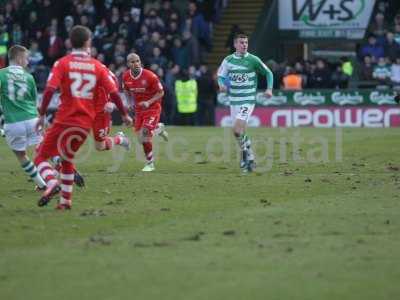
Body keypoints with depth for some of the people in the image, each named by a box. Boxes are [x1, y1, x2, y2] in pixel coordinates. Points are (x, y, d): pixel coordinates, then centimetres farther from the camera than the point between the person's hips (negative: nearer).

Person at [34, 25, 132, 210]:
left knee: (41, 157, 7)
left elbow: (50, 90, -15)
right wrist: (125, 115, 16)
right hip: (86, 123, 4)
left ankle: (52, 183, -21)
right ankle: (65, 200, 22)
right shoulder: (97, 66, 6)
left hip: (64, 120, -4)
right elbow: (114, 93, 4)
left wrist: (42, 115, -9)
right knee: (67, 158, 23)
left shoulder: (62, 63, -3)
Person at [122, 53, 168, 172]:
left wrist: (149, 102, -27)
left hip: (152, 107, -5)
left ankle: (150, 163, 3)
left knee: (145, 133, -18)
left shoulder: (149, 76, -23)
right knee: (141, 137, 4)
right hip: (139, 108, 5)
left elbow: (161, 92, -14)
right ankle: (158, 128, 38)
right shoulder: (126, 77, -7)